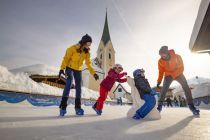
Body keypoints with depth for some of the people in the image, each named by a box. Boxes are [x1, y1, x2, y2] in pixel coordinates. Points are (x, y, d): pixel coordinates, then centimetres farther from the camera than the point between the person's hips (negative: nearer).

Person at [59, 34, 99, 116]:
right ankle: (63, 106, -18)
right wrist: (62, 68, -23)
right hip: (70, 68, -4)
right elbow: (66, 58, -13)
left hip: (78, 70, 4)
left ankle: (78, 107, 4)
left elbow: (88, 64, -1)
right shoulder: (73, 48, -15)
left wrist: (93, 73, -9)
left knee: (78, 86, -2)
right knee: (69, 83, -23)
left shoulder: (87, 52, -2)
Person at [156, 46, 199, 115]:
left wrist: (172, 75, -22)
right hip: (168, 75, -1)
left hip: (178, 74, 1)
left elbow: (181, 68, -14)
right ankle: (159, 106, -12)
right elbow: (161, 72, -11)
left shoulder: (177, 57, -23)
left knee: (186, 87, -10)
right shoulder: (160, 61, -20)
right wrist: (159, 81, -18)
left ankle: (191, 105, 4)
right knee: (164, 89, -16)